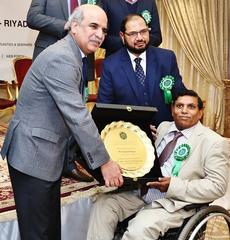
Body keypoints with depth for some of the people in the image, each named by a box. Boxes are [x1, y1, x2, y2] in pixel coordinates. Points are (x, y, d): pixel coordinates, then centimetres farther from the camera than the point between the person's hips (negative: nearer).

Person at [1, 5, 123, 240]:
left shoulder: (72, 55, 10)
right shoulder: (61, 58, -20)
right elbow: (76, 115, -24)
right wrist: (104, 161, -19)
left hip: (47, 153, 10)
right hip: (32, 155, -10)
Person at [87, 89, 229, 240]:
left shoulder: (214, 142, -5)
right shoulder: (163, 127, 13)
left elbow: (218, 186, -11)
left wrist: (174, 185, -20)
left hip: (174, 203, -6)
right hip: (140, 193, 6)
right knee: (103, 204, -13)